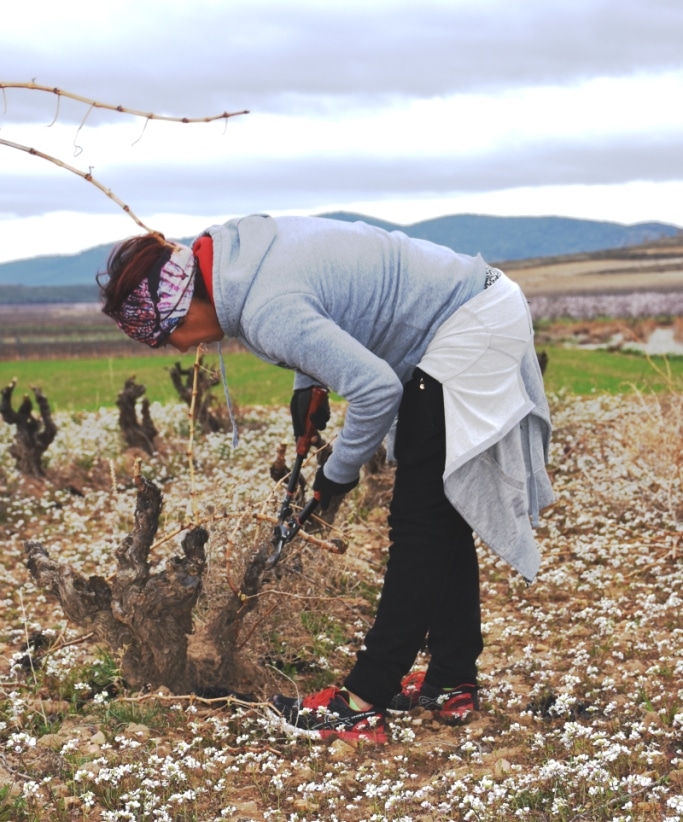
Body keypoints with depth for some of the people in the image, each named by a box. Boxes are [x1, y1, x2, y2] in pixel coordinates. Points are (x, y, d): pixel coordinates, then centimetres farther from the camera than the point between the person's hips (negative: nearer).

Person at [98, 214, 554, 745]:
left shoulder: (267, 313, -28)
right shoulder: (239, 244, 0)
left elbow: (376, 388, -32)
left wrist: (340, 471, -15)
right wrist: (306, 382, 10)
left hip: (468, 333, -10)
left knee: (419, 524, -6)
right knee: (442, 518, 15)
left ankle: (361, 705, 0)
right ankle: (452, 683, 25)